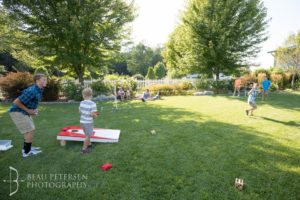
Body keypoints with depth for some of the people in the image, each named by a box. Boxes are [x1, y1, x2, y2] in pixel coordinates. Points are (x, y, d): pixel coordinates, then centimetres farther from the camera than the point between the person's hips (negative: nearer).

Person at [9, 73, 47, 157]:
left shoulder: (39, 90, 2)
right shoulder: (32, 91, -28)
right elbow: (16, 102, -25)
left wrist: (33, 110, 4)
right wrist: (28, 110, -18)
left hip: (24, 112, 9)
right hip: (17, 112, -9)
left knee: (31, 129, 15)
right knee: (30, 130, -7)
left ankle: (27, 148, 30)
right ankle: (27, 152, 6)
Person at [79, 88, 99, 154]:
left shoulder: (82, 102, -2)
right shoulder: (92, 104, -23)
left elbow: (80, 111, 8)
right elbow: (92, 114, -25)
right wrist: (96, 115, -3)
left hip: (82, 121, 7)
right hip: (88, 122, -7)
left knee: (87, 134, 26)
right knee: (88, 136, 11)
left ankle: (89, 144, 45)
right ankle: (84, 149, 22)